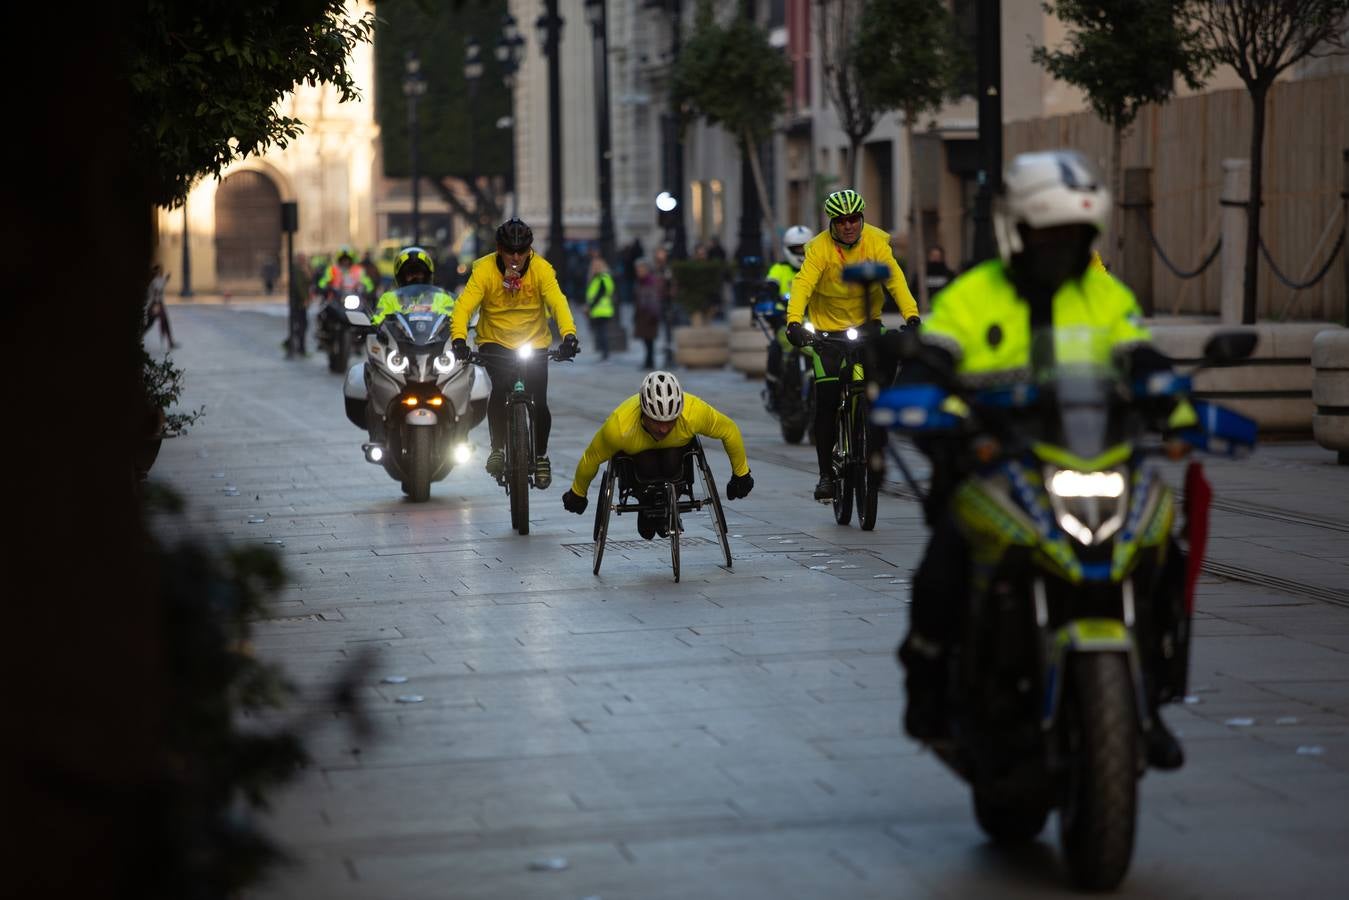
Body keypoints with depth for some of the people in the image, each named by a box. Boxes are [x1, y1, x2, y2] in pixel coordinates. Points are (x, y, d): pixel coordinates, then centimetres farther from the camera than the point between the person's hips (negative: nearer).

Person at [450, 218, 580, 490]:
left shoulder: (541, 269, -14)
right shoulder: (485, 269, -16)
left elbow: (557, 303, -26)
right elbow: (464, 305, -25)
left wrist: (568, 334, -44)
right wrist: (458, 338, -43)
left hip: (534, 344, 1)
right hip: (494, 342, -1)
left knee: (538, 403, -9)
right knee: (501, 386, -27)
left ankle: (541, 456, 17)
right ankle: (497, 449, -8)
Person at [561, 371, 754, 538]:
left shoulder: (695, 412, -40)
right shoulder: (618, 426, -42)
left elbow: (729, 430, -19)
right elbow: (591, 458, -22)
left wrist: (741, 475, -6)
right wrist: (577, 494, -4)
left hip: (678, 448, 2)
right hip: (634, 455, -2)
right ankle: (647, 504, 12)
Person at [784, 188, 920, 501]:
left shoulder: (876, 241, -13)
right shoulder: (820, 247, -19)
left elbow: (895, 278, -22)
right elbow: (803, 283, -30)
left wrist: (911, 314, -38)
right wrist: (794, 322, -47)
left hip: (866, 322, 2)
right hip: (828, 327, -2)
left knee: (879, 384, -15)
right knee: (826, 401, -8)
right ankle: (826, 473, 2)